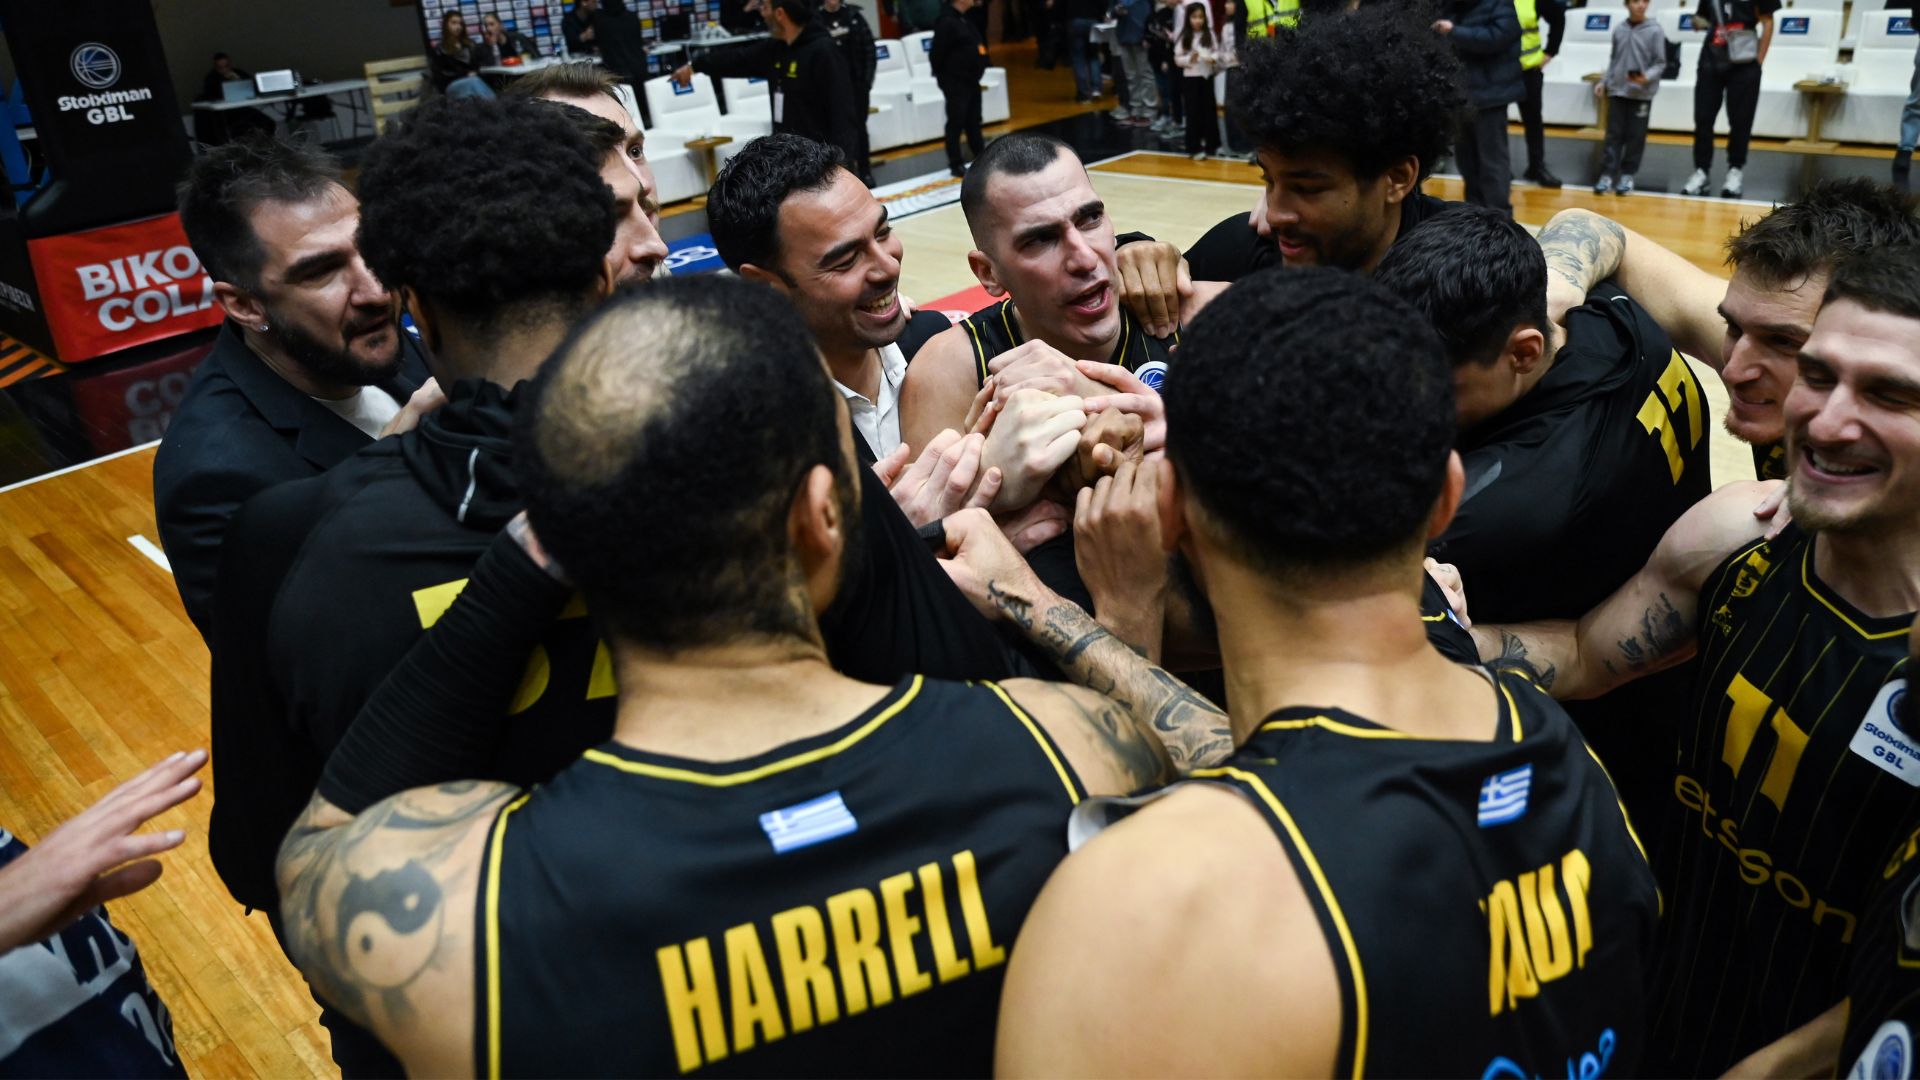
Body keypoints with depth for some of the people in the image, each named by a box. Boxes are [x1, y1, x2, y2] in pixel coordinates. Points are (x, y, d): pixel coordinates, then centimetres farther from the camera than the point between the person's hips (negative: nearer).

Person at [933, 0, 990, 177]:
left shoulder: (965, 20, 13)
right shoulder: (947, 22, -18)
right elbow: (938, 53, -19)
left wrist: (978, 70, 18)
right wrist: (941, 75, -10)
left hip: (971, 80, 9)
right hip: (954, 82, -9)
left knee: (973, 121, 15)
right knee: (956, 123, -2)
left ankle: (981, 157, 24)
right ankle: (955, 164, 5)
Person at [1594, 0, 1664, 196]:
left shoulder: (1655, 31, -6)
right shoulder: (1618, 29, 4)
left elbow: (1660, 63, -5)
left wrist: (1647, 77, -22)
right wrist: (1604, 82, 8)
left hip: (1641, 93, -2)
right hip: (1617, 90, 2)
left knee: (1635, 136, 4)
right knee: (1614, 134, 2)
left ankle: (1627, 175, 12)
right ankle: (1607, 175, 2)